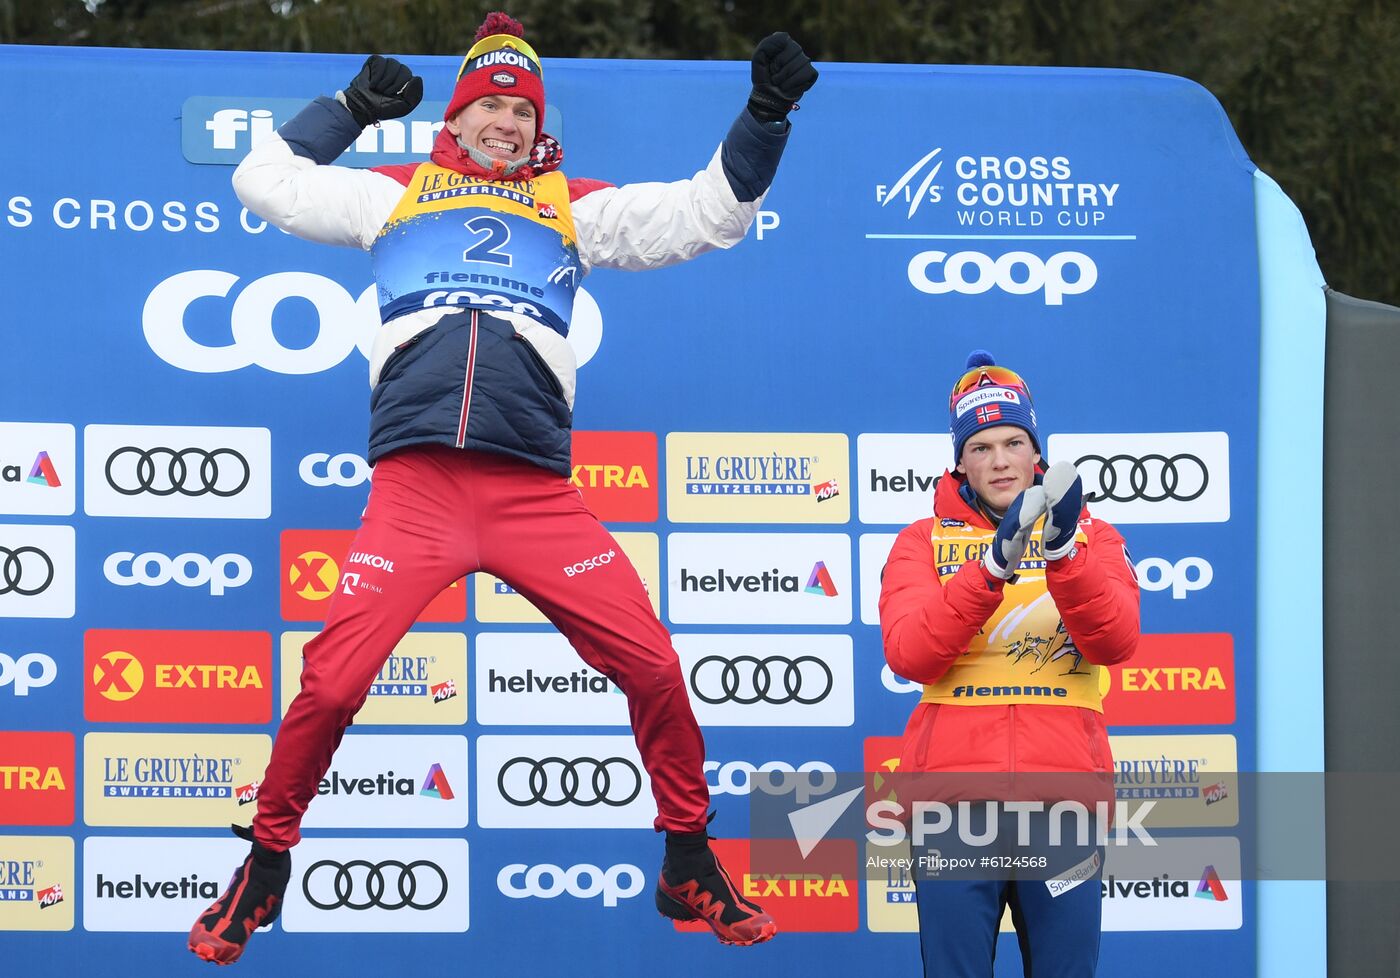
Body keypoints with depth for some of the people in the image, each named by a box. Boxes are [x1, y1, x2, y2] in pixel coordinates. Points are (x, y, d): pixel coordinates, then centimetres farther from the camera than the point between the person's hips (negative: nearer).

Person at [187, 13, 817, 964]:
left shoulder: (574, 206, 21)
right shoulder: (394, 192, 20)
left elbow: (705, 215, 18)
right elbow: (265, 180, 22)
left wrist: (764, 118, 7)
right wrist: (352, 108, 23)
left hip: (535, 490, 1)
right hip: (415, 484, -1)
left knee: (654, 667, -9)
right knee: (333, 680, -12)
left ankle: (691, 867, 11)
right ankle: (266, 867, 10)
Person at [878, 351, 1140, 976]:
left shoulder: (1091, 536, 12)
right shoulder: (925, 541, 10)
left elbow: (1116, 643, -7)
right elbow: (909, 654, -9)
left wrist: (1062, 550, -21)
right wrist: (994, 565, -19)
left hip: (1062, 794, 1)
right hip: (955, 792, -1)